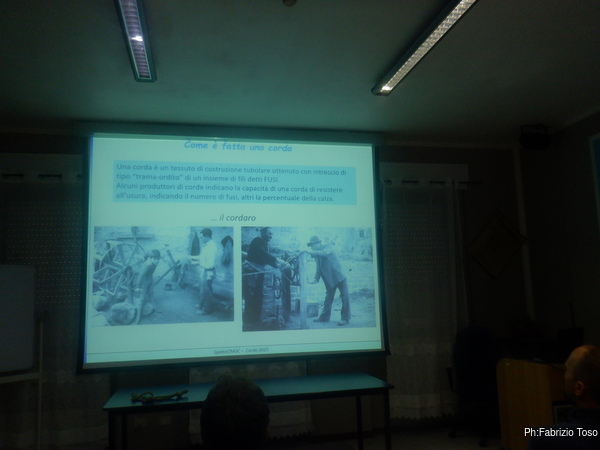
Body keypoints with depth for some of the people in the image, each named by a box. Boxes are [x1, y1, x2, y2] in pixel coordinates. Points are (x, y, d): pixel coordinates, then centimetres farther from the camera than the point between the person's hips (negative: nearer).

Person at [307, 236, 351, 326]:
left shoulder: (328, 247, -11)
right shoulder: (318, 253, 8)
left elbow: (324, 253, -35)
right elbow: (318, 268, 12)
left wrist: (312, 252, -34)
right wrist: (316, 279, 0)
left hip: (339, 277, -7)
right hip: (329, 280, 7)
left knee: (345, 297, -6)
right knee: (328, 298, 13)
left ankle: (345, 318, 2)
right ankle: (324, 317, 21)